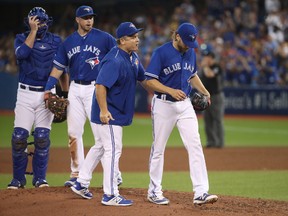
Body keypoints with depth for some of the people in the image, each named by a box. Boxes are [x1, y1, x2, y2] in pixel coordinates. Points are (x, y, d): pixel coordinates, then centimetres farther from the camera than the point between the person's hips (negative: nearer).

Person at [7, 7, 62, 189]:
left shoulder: (56, 41, 7)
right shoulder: (22, 38, 4)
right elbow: (22, 52, -18)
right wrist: (33, 31, -16)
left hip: (47, 94, 0)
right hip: (25, 94, 0)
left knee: (42, 137, -7)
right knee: (19, 136, -7)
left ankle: (40, 178, 4)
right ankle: (18, 179, 5)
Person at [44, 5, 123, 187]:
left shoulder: (103, 38, -1)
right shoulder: (69, 42, 11)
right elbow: (58, 67, 12)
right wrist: (48, 88, 1)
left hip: (95, 89, -4)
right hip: (75, 89, 4)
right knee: (74, 133, 5)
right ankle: (76, 174, 13)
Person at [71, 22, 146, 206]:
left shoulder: (133, 57, 7)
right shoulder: (115, 61, -23)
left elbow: (143, 78, 19)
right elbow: (101, 85, -28)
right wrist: (103, 110, -30)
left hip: (119, 112, 10)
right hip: (109, 113, -10)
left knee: (101, 147, 18)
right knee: (113, 149, -7)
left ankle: (81, 184, 29)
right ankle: (110, 195, -3)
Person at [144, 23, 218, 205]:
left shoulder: (190, 52, 8)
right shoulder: (161, 53, -12)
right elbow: (150, 81, -14)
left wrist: (205, 92, 7)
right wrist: (171, 91, -25)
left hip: (185, 104, 5)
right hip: (164, 105, -5)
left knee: (195, 145, -7)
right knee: (158, 148, 5)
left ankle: (201, 192, -10)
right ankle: (154, 191, 19)